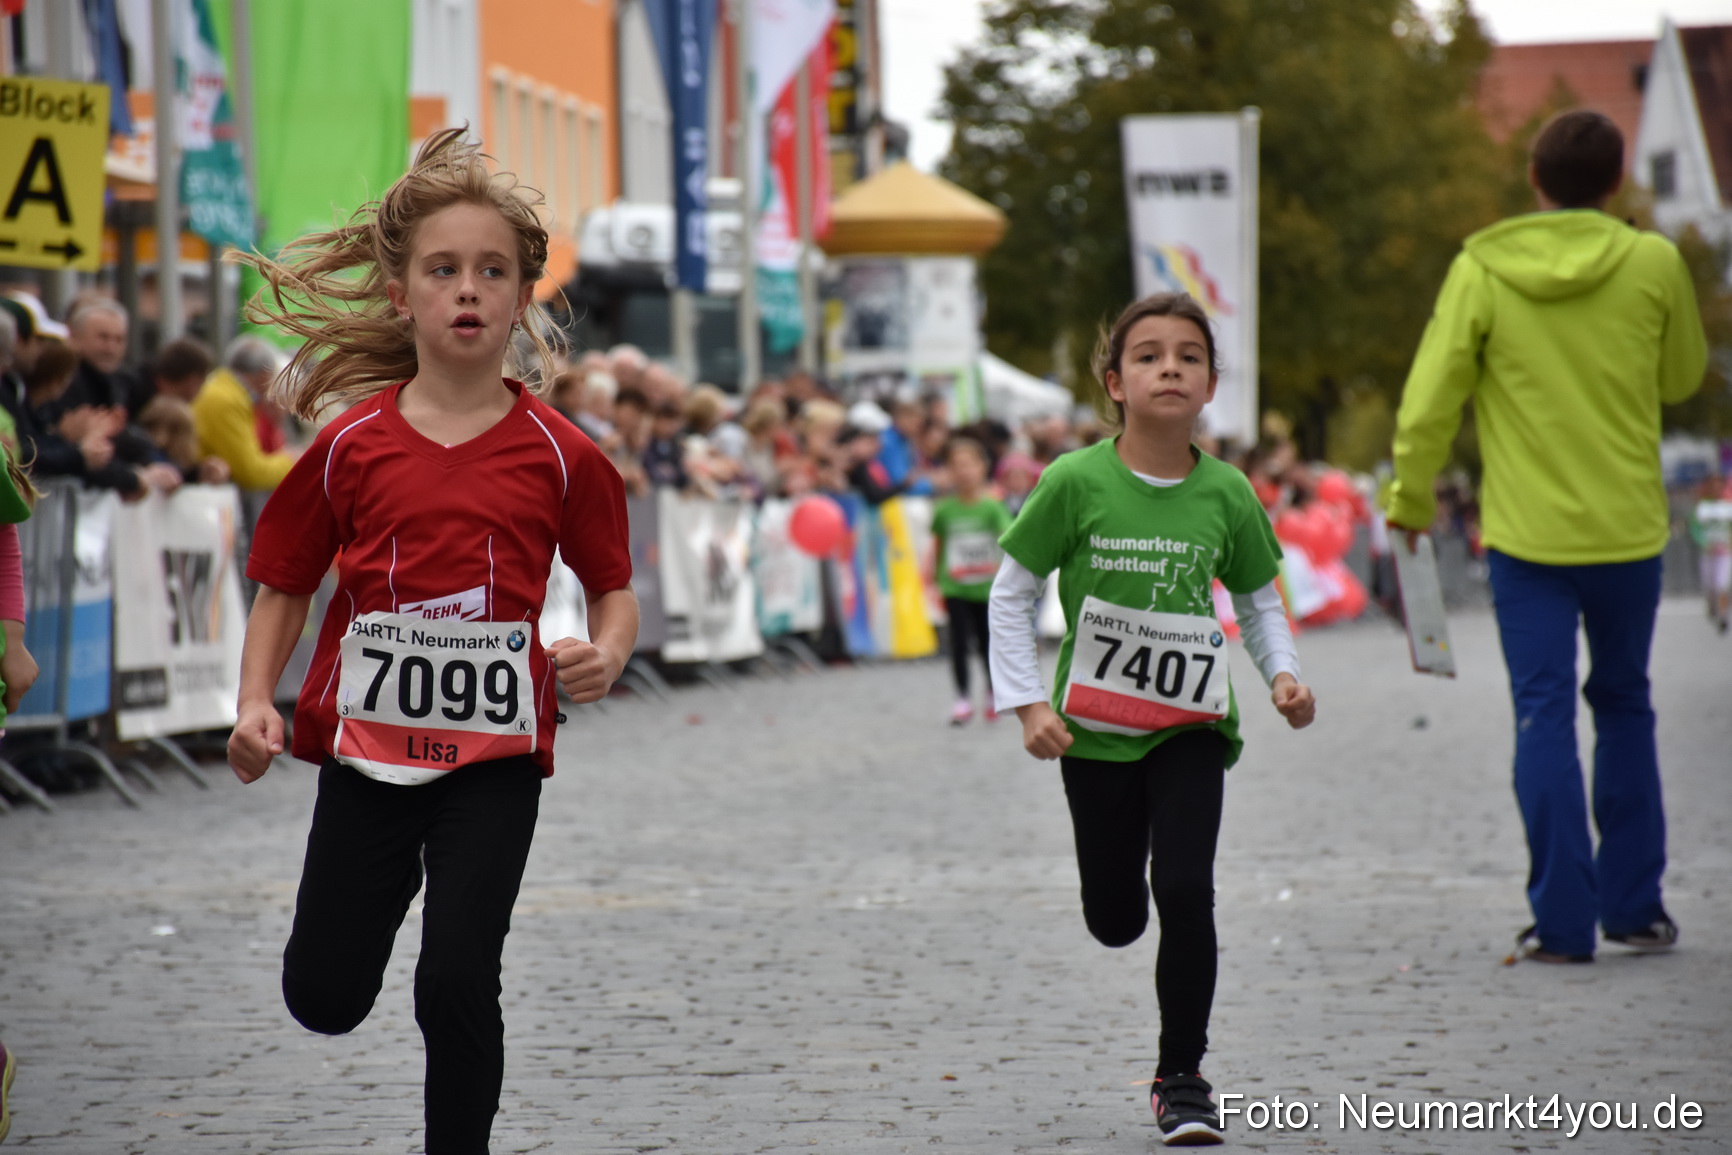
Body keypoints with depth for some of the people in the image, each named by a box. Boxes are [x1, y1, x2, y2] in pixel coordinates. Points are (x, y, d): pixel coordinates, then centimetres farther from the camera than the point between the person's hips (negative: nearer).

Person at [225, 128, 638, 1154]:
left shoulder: (557, 454, -3)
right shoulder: (351, 445, -2)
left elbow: (615, 591, 6)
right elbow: (286, 588, 6)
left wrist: (605, 655, -15)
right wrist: (255, 701, -8)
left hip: (495, 755, -1)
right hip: (366, 744, 2)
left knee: (456, 989, -10)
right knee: (323, 999, 8)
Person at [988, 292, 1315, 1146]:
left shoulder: (1226, 493, -5)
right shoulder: (1076, 483, -12)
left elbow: (1258, 599, 11)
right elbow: (1010, 593, -4)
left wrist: (1283, 675, -6)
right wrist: (1028, 704, -11)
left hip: (1190, 728, 0)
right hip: (1096, 730, 0)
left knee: (1185, 892, -15)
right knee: (1115, 922, 9)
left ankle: (1182, 1079, 1)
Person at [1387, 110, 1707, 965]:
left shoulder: (1481, 270, -5)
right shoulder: (1653, 265, -3)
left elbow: (1431, 399, -5)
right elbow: (1682, 377, 11)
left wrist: (1410, 498, 8)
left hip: (1528, 537, -1)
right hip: (1629, 530, 1)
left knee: (1544, 715, 2)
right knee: (1624, 705, 17)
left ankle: (1563, 919, -4)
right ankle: (1633, 904, 20)